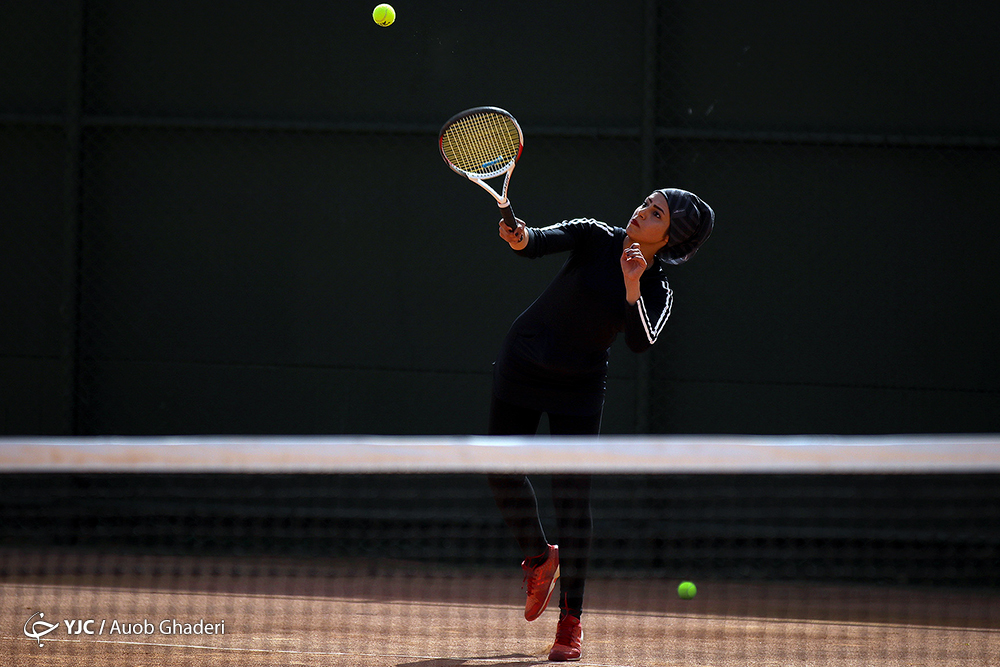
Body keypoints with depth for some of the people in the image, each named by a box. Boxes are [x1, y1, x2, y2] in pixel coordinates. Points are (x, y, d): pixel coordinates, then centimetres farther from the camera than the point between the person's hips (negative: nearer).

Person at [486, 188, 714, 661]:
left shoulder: (657, 294, -8)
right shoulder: (594, 239, -8)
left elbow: (640, 342, -25)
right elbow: (544, 240, -24)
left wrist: (631, 289, -39)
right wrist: (520, 237, -46)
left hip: (579, 390, -1)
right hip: (522, 368, 1)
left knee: (572, 499, -7)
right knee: (502, 472, -1)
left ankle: (571, 623, -1)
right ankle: (539, 557, 29)